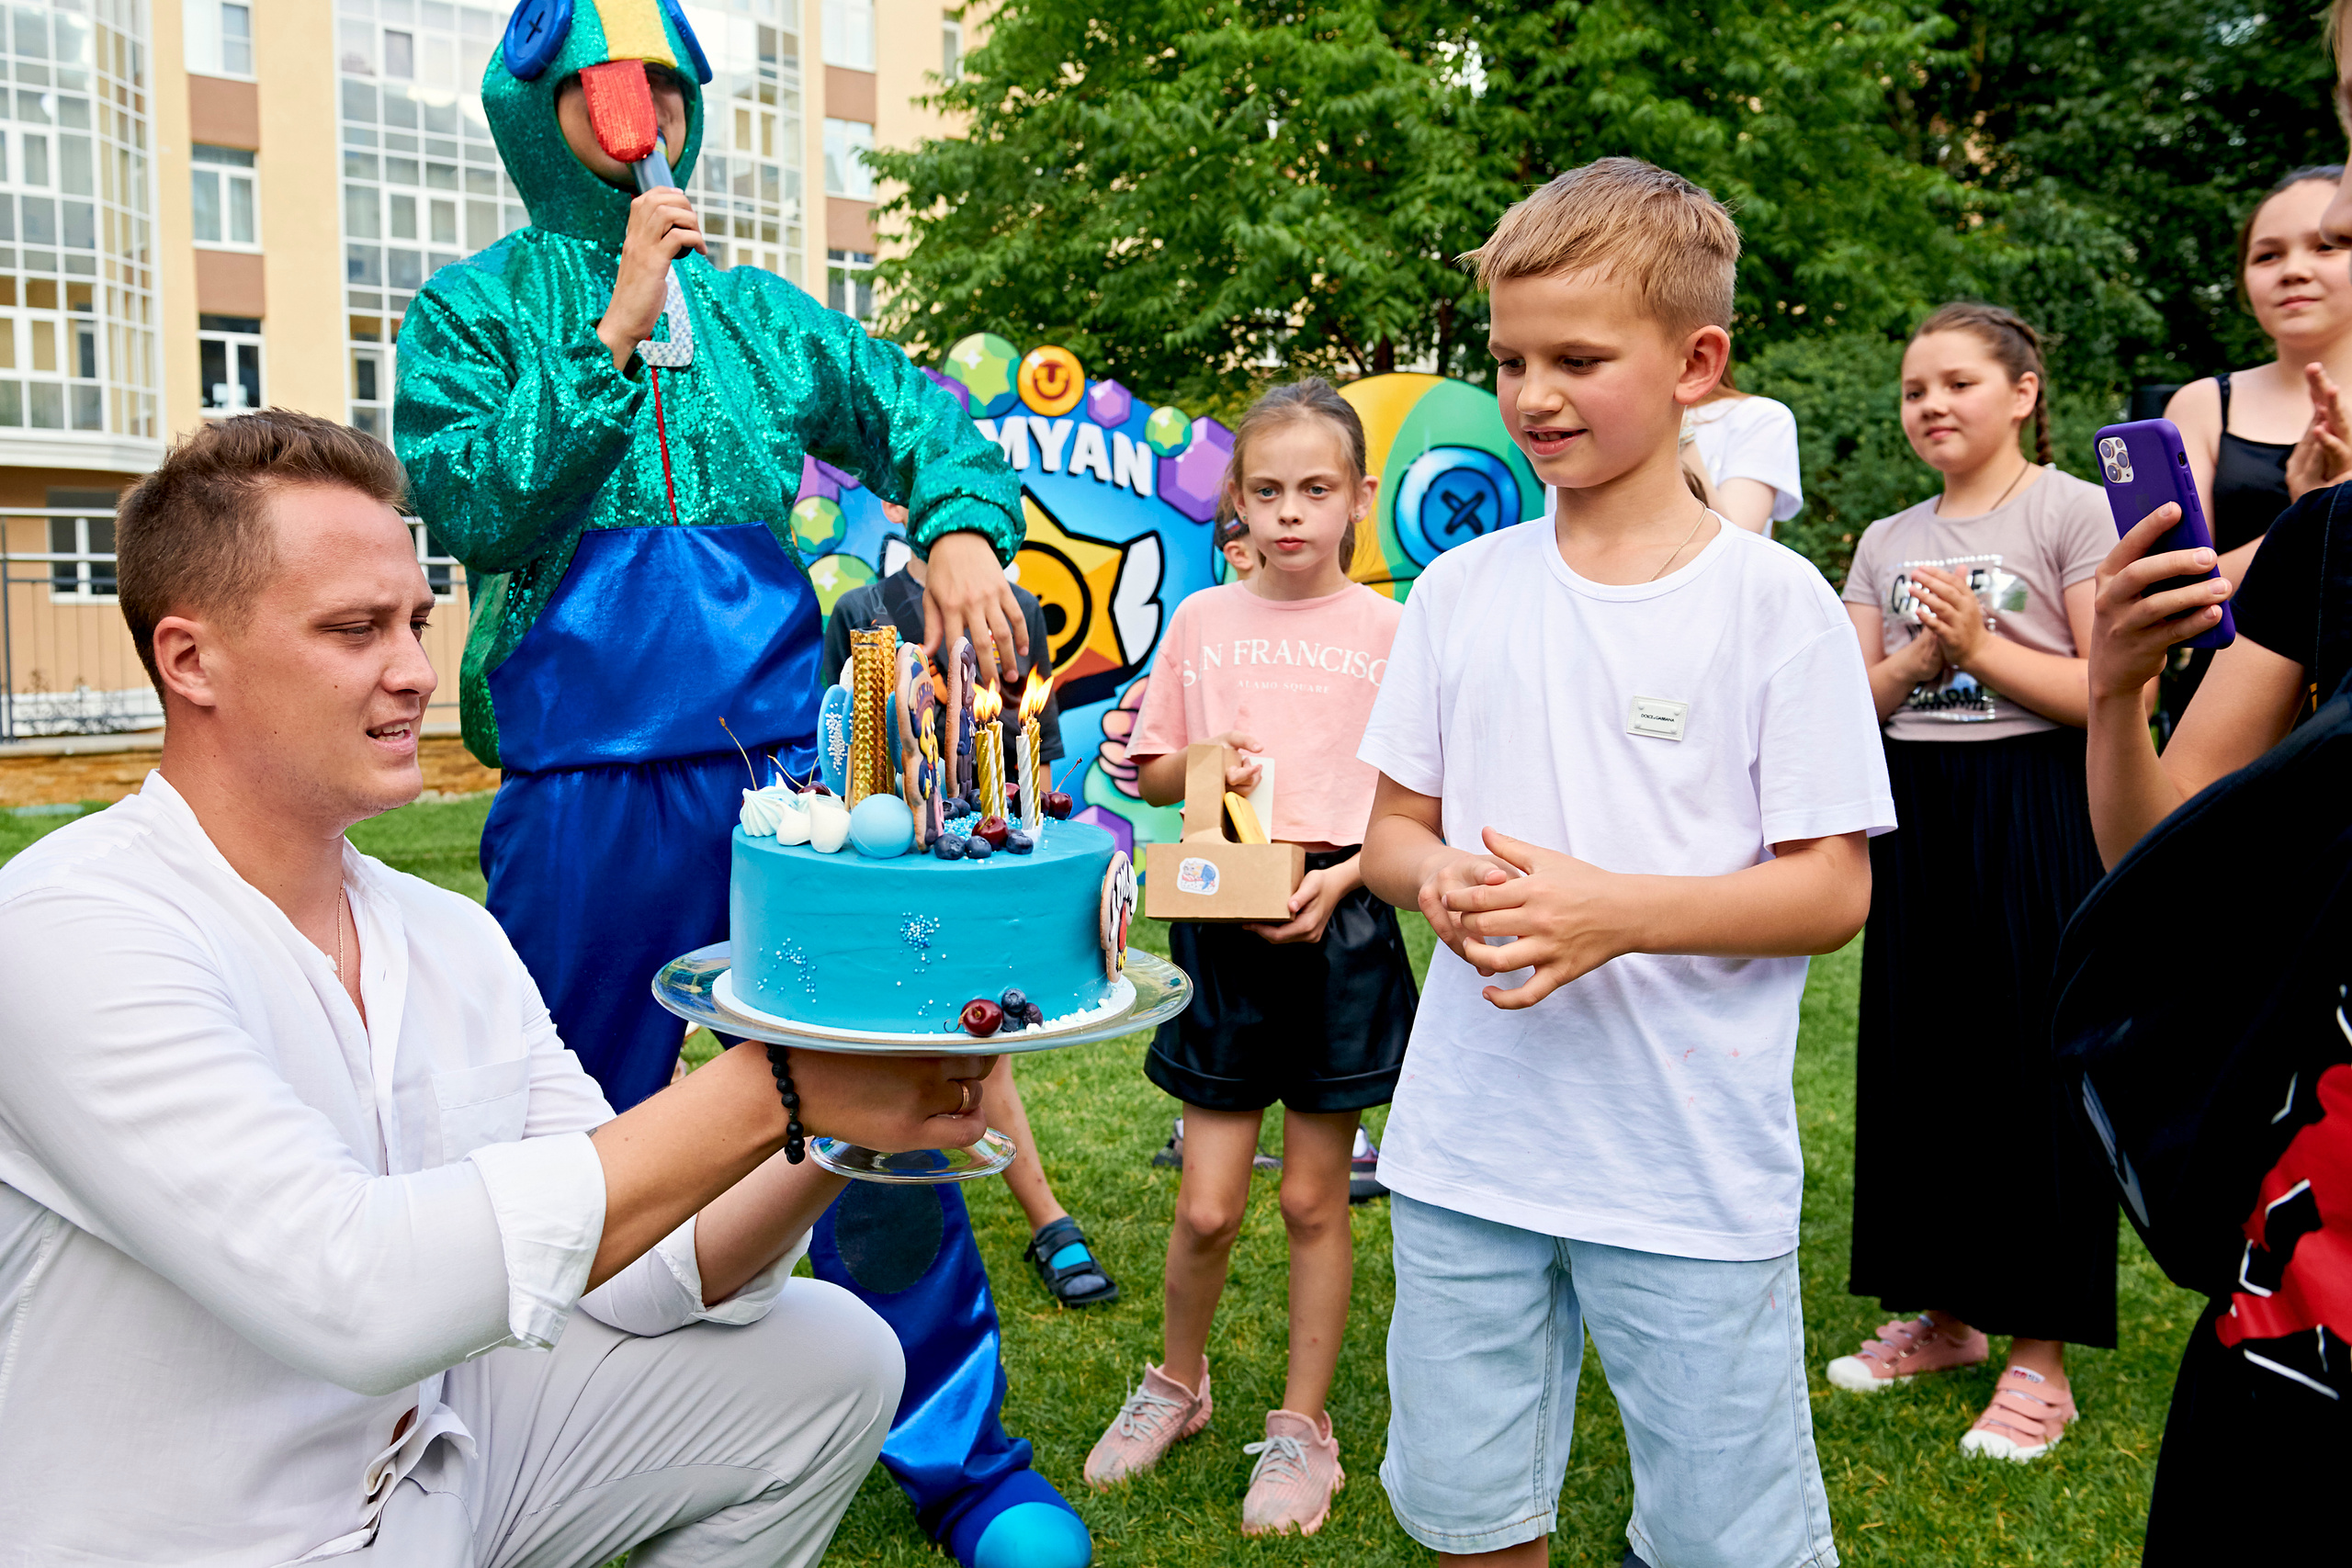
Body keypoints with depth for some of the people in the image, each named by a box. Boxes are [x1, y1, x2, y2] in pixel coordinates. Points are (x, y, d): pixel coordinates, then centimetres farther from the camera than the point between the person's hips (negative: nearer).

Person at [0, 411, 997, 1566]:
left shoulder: (452, 939, 2)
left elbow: (639, 1271, -2)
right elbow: (352, 1293, -32)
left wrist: (834, 1143, -20)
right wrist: (772, 1091, -31)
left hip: (440, 1469, 6)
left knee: (831, 1360, 1)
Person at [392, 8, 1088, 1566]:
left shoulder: (756, 309, 13)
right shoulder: (475, 306, 6)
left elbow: (920, 414, 16)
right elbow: (470, 508, -7)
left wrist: (965, 526, -5)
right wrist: (612, 337, -12)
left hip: (781, 764, 2)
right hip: (584, 789, -1)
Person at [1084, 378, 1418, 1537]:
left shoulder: (1388, 631, -1)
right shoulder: (1200, 621, 6)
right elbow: (1152, 771, 14)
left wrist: (1343, 875, -15)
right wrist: (1202, 763, -7)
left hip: (1336, 921, -1)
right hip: (1219, 920, 2)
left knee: (1314, 1196, 10)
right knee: (1207, 1203, 5)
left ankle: (1303, 1428, 28)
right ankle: (1177, 1384, 33)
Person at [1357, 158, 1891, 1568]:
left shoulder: (1773, 598, -7)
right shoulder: (1461, 586, 4)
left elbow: (1833, 887, -8)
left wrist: (1614, 910, -22)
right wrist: (1442, 886, -13)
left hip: (1695, 1173, -3)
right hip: (1467, 1149, 4)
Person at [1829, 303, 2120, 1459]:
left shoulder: (2071, 510, -4)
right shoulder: (1887, 541, 11)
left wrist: (1981, 646, -15)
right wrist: (1923, 655, -9)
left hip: (2035, 810, -5)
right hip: (1915, 813, 5)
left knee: (2033, 1060, -1)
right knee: (1919, 1053, 9)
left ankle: (2040, 1354, 12)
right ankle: (1946, 1312, 26)